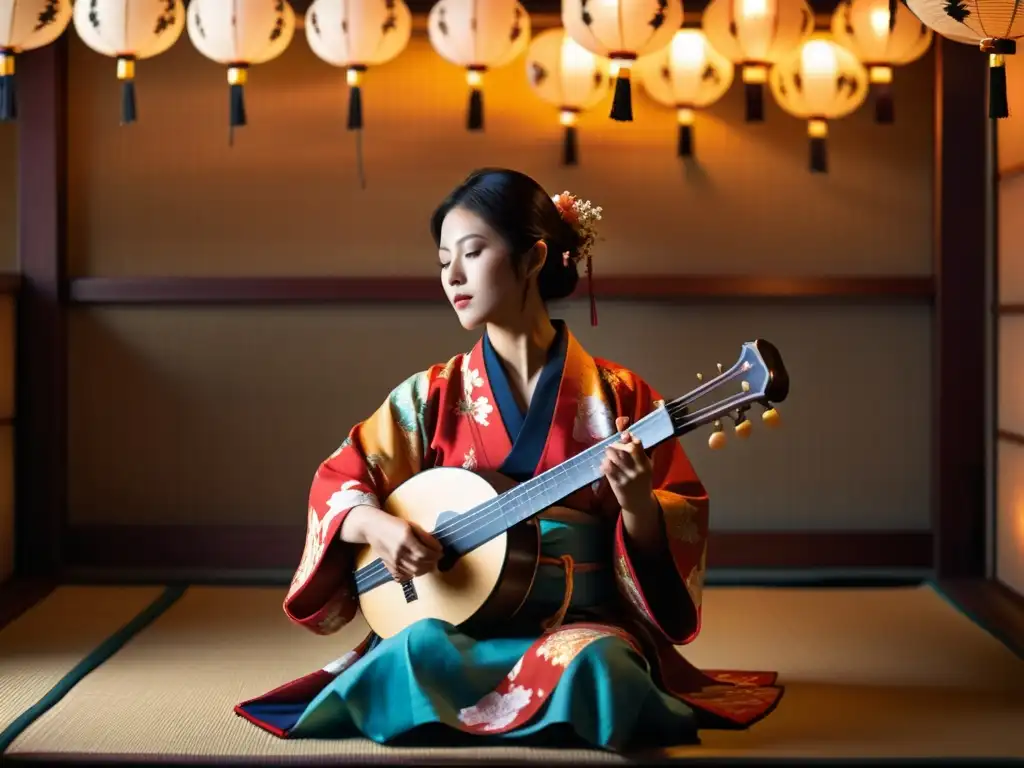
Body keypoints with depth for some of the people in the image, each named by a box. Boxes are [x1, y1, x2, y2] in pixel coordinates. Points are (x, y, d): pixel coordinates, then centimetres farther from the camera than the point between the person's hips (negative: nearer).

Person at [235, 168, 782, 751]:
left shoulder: (616, 395, 0)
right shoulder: (434, 396, 6)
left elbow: (676, 528, 1)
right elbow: (337, 483, 9)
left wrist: (637, 504, -22)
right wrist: (376, 525, -12)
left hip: (581, 622, -1)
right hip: (457, 621, 1)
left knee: (594, 660, -35)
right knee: (421, 647, -33)